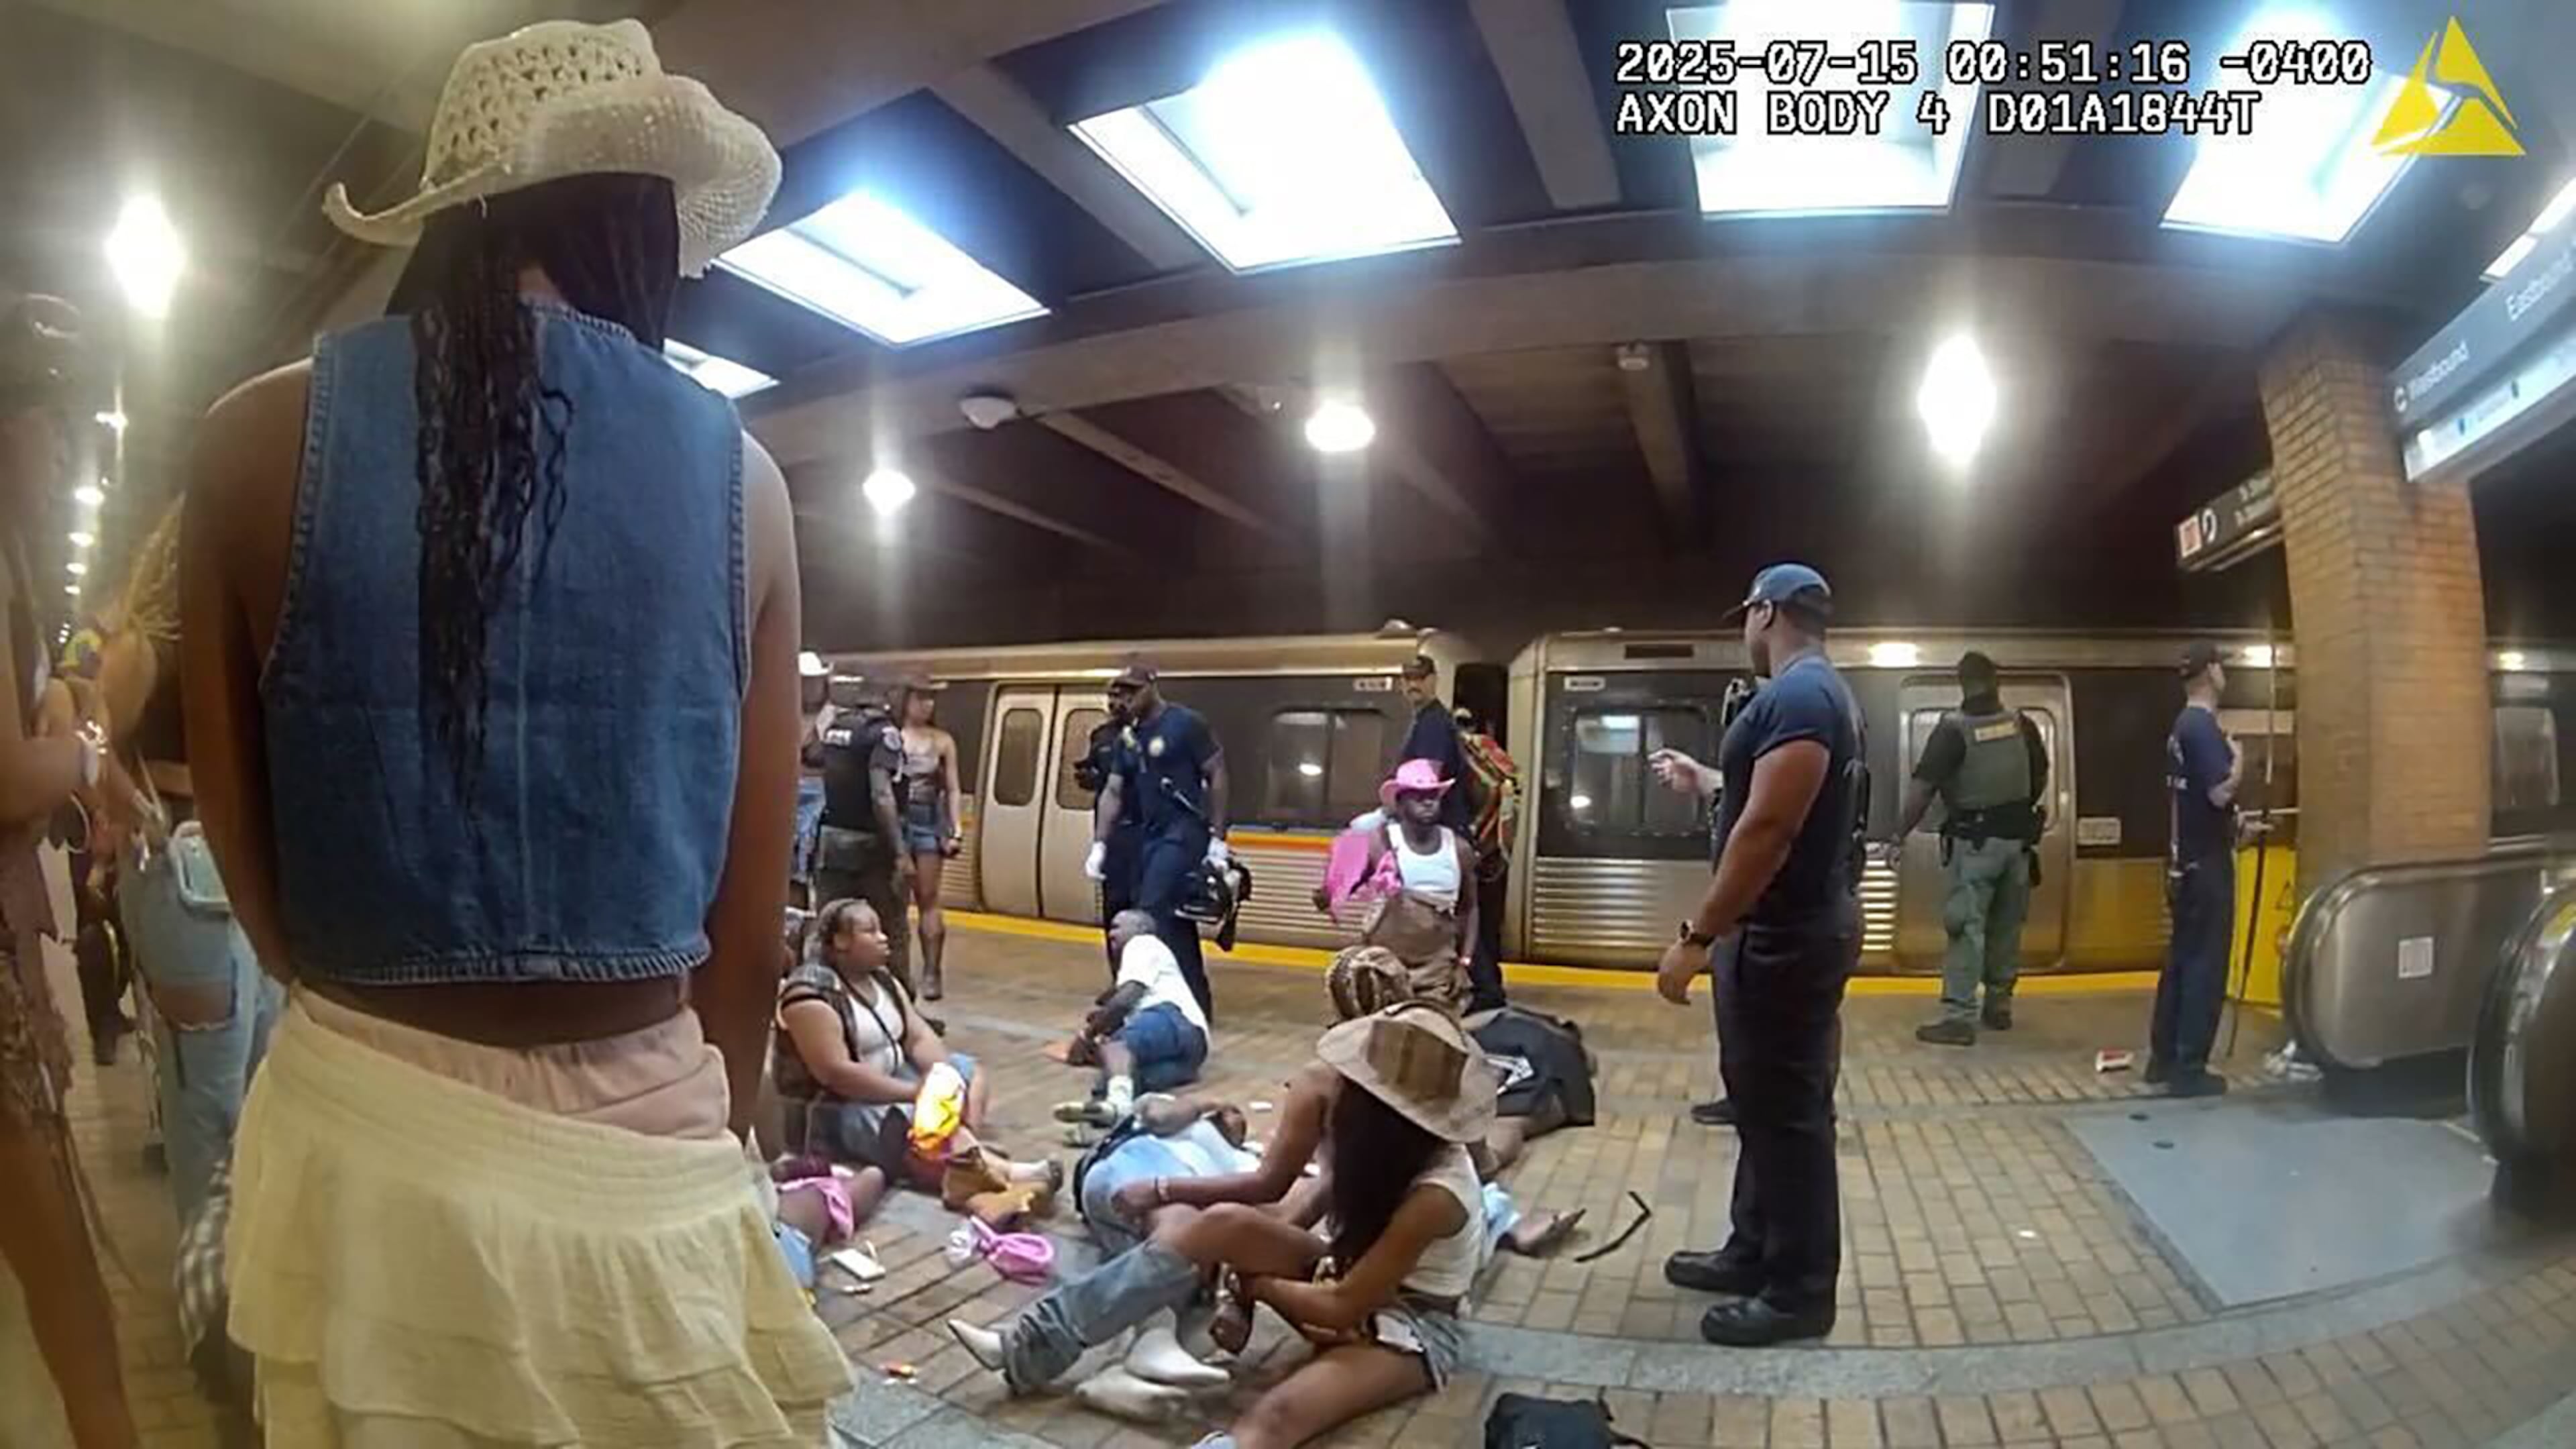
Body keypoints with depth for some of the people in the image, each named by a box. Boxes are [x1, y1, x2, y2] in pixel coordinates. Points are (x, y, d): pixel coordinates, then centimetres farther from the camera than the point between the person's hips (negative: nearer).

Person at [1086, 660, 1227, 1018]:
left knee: (1152, 917, -15)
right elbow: (1113, 793, 11)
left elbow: (1216, 775, -9)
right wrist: (1099, 845, 2)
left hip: (1183, 834, -8)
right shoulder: (1130, 737, 13)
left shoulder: (1186, 724, -8)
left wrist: (1217, 838, -13)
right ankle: (1197, 1003, 20)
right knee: (1176, 922, 11)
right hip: (1151, 835, 8)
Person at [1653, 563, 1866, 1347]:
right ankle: (1755, 1254, 32)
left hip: (1786, 934, -11)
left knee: (1787, 1111, 0)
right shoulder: (1818, 692, 15)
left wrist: (1696, 936, -24)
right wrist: (1700, 778, 35)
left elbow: (1767, 828, -26)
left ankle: (1799, 1292, 14)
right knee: (1766, 1100, 19)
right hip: (1792, 925, 11)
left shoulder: (1796, 696, -20)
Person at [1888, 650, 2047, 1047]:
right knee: (2006, 926, 15)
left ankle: (1959, 1018, -8)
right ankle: (1999, 1006, 25)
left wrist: (1899, 837, -14)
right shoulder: (2023, 726, 4)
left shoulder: (1953, 729, -13)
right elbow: (2041, 778, 15)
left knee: (1968, 928, -6)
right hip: (2017, 839, 6)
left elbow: (1923, 788, -17)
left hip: (1975, 841, -5)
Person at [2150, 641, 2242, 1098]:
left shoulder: (2182, 727, 12)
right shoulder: (2203, 727, -16)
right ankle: (2189, 1069, 0)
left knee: (2181, 957, 13)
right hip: (2206, 863, -9)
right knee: (2205, 963, -4)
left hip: (2186, 860, 9)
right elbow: (2220, 793, -24)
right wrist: (2239, 760, -8)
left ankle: (2163, 1058, 19)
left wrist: (2237, 826, 20)